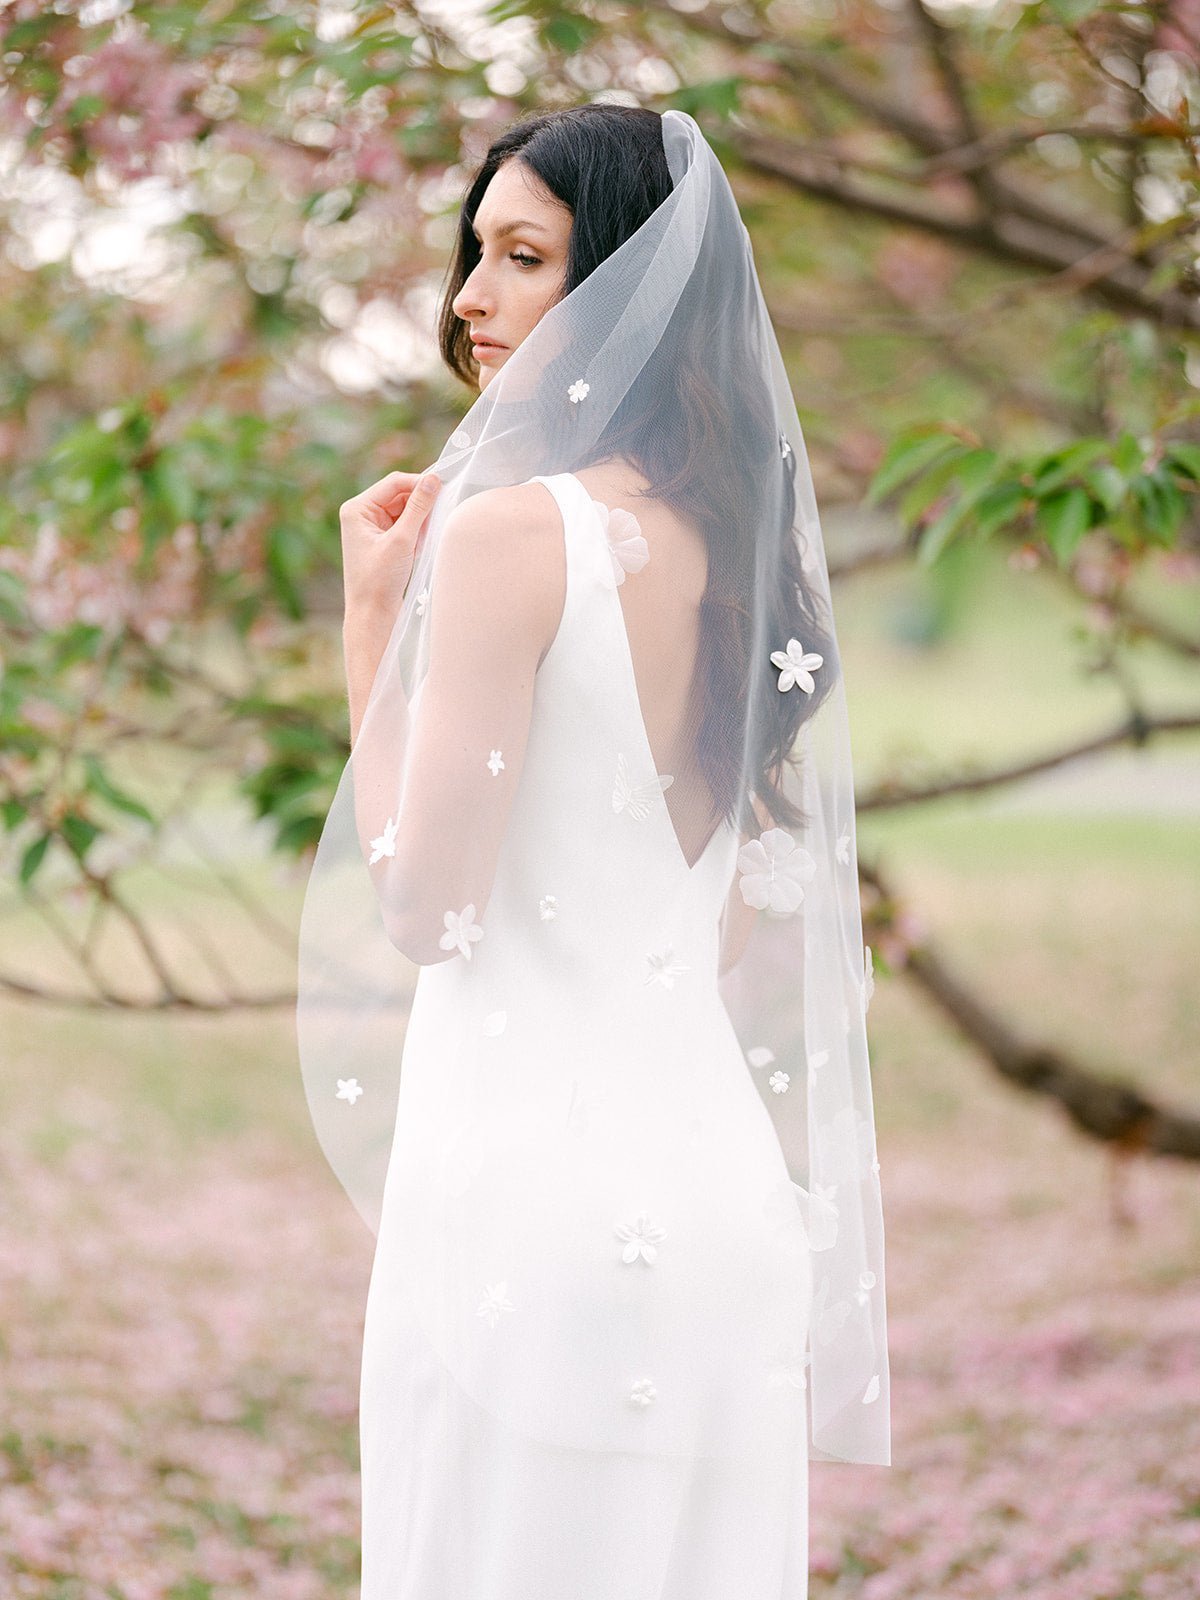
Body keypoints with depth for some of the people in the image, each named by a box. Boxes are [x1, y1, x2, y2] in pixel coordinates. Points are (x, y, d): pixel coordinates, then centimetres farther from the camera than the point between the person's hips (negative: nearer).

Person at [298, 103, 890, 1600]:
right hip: (709, 1166, 8)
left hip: (532, 1163, -8)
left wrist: (371, 618, -3)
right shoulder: (734, 539, 10)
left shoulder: (512, 530, -14)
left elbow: (422, 906, -12)